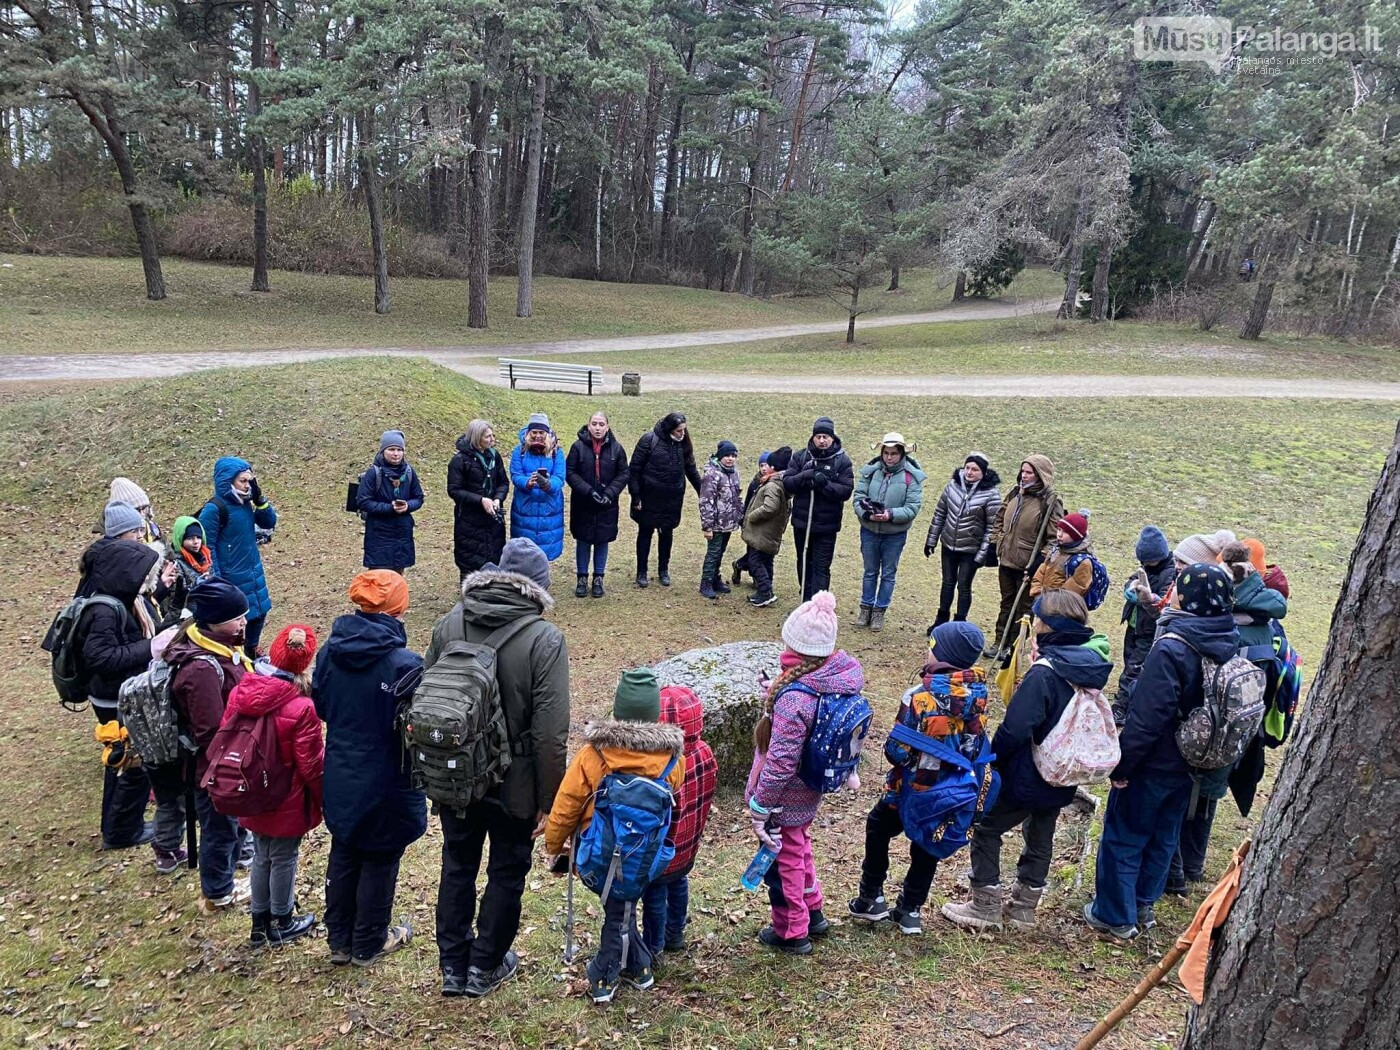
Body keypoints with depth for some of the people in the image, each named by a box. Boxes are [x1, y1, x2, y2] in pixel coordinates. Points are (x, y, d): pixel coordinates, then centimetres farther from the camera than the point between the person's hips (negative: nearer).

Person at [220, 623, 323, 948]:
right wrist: (324, 799, 0)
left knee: (261, 857, 22)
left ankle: (259, 922, 36)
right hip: (287, 803, -5)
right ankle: (281, 924, 31)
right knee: (283, 859, 14)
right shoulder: (302, 708, -26)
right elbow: (311, 765, -18)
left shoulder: (240, 692, -10)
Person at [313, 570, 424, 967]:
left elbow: (320, 707, 6)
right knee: (379, 861, 13)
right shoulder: (403, 664, -25)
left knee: (343, 855, 21)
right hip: (386, 783, -5)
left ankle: (339, 941, 35)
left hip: (340, 778, 5)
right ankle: (368, 944, 29)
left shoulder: (330, 650, -7)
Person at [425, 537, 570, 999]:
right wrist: (547, 801, -9)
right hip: (514, 784, -3)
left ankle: (453, 965, 33)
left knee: (457, 865, 21)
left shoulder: (450, 623, -7)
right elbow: (551, 733, -21)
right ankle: (485, 967, 31)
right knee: (507, 871, 17)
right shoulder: (546, 639, -20)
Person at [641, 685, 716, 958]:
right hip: (689, 844, 7)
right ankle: (675, 934, 49)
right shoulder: (705, 753, -15)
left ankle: (653, 947, 35)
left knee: (655, 895, 15)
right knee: (678, 883, 28)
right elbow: (707, 795, 1)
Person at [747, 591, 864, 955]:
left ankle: (791, 933, 37)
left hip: (786, 799, -7)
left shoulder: (795, 697, -37)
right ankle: (812, 913, 50)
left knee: (782, 859, 17)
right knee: (799, 848, 31)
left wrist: (759, 805, -17)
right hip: (811, 790, 7)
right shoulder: (844, 673, -14)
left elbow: (781, 762, -30)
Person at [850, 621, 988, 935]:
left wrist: (891, 748, -2)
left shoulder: (920, 696, -27)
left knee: (878, 830, 21)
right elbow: (976, 740, -3)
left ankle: (872, 899, 27)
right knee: (927, 848, 21)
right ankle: (910, 910, 30)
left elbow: (897, 750, -23)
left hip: (911, 788, -4)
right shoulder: (978, 691, -13)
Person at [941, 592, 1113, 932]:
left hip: (1026, 776, -8)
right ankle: (1023, 907, 33)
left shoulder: (1044, 673, -25)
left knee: (987, 828, 8)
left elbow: (1015, 728, -27)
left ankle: (985, 907, 14)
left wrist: (992, 761, -12)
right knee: (1040, 838, 20)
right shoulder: (1090, 669, -1)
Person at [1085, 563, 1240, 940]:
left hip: (1154, 766, -8)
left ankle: (1115, 916, 19)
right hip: (1190, 766, 8)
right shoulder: (1229, 646, -3)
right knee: (1164, 836, 22)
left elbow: (1146, 718, -27)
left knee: (1123, 838, 8)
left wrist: (1121, 764, -17)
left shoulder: (1171, 649, -28)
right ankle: (1143, 905, 38)